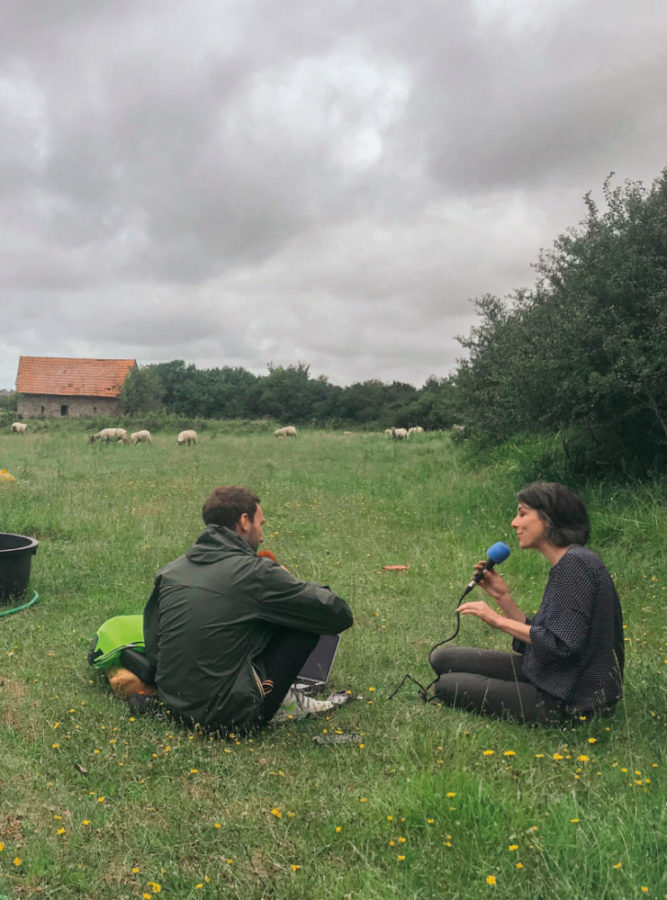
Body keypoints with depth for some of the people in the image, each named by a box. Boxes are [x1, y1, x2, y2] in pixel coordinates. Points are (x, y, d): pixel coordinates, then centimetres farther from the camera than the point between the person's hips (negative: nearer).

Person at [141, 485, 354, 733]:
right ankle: (281, 703, 9)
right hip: (229, 717, -7)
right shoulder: (255, 573, -14)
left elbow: (153, 648, 14)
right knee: (307, 618, -1)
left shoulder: (169, 571, 4)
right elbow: (340, 615, -8)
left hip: (172, 704, 7)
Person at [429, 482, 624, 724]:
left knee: (446, 686, -8)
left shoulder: (576, 564, -21)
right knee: (442, 658, 8)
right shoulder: (565, 564, 9)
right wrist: (502, 596, 2)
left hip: (570, 701, -10)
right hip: (549, 678, 10)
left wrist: (499, 621, -18)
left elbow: (563, 644, -26)